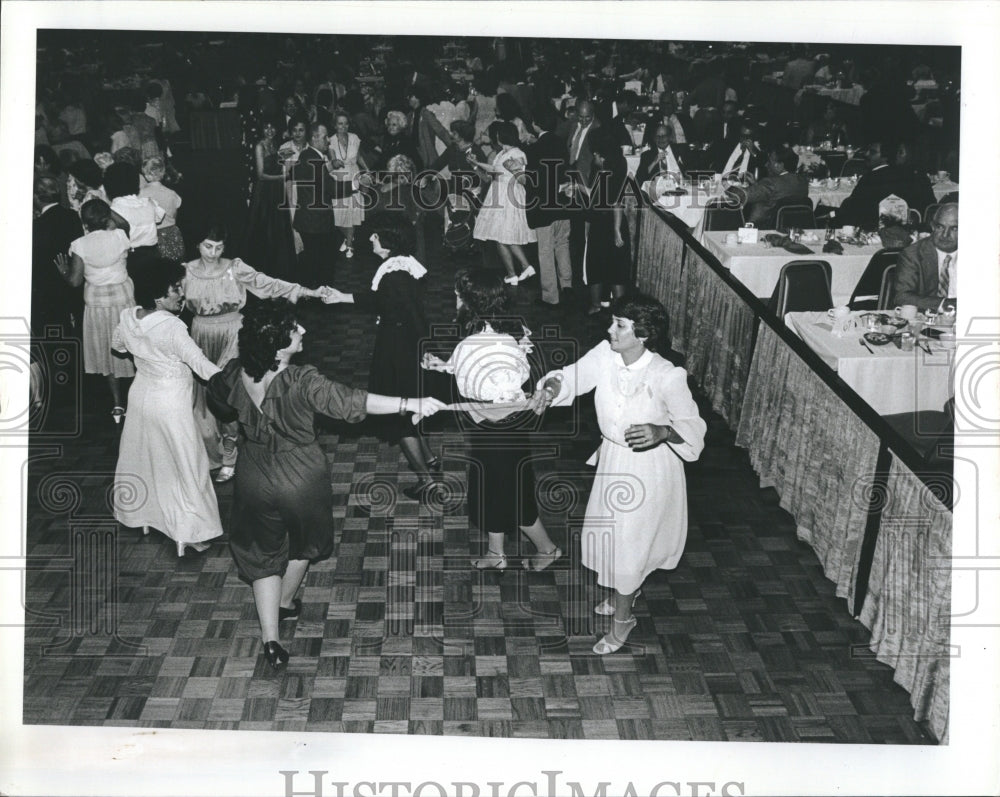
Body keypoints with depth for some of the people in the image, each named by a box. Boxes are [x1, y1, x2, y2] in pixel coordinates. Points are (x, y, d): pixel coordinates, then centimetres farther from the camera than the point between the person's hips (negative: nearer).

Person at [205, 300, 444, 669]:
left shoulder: (234, 375, -15)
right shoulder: (301, 383, -32)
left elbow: (221, 405, 6)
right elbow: (350, 401, -41)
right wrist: (409, 404, -45)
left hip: (254, 483, 3)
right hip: (302, 482, -3)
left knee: (261, 552, 20)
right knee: (302, 541, 28)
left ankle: (270, 636, 14)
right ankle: (286, 603, 50)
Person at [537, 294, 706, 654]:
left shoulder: (667, 377, -29)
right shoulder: (604, 355, -14)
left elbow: (693, 426, -23)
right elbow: (573, 377, -1)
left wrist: (661, 431, -43)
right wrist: (553, 385, -25)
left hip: (648, 466, -6)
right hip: (613, 457, 6)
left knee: (628, 543, 8)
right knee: (611, 532, 25)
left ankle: (623, 618, 32)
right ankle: (623, 592, 54)